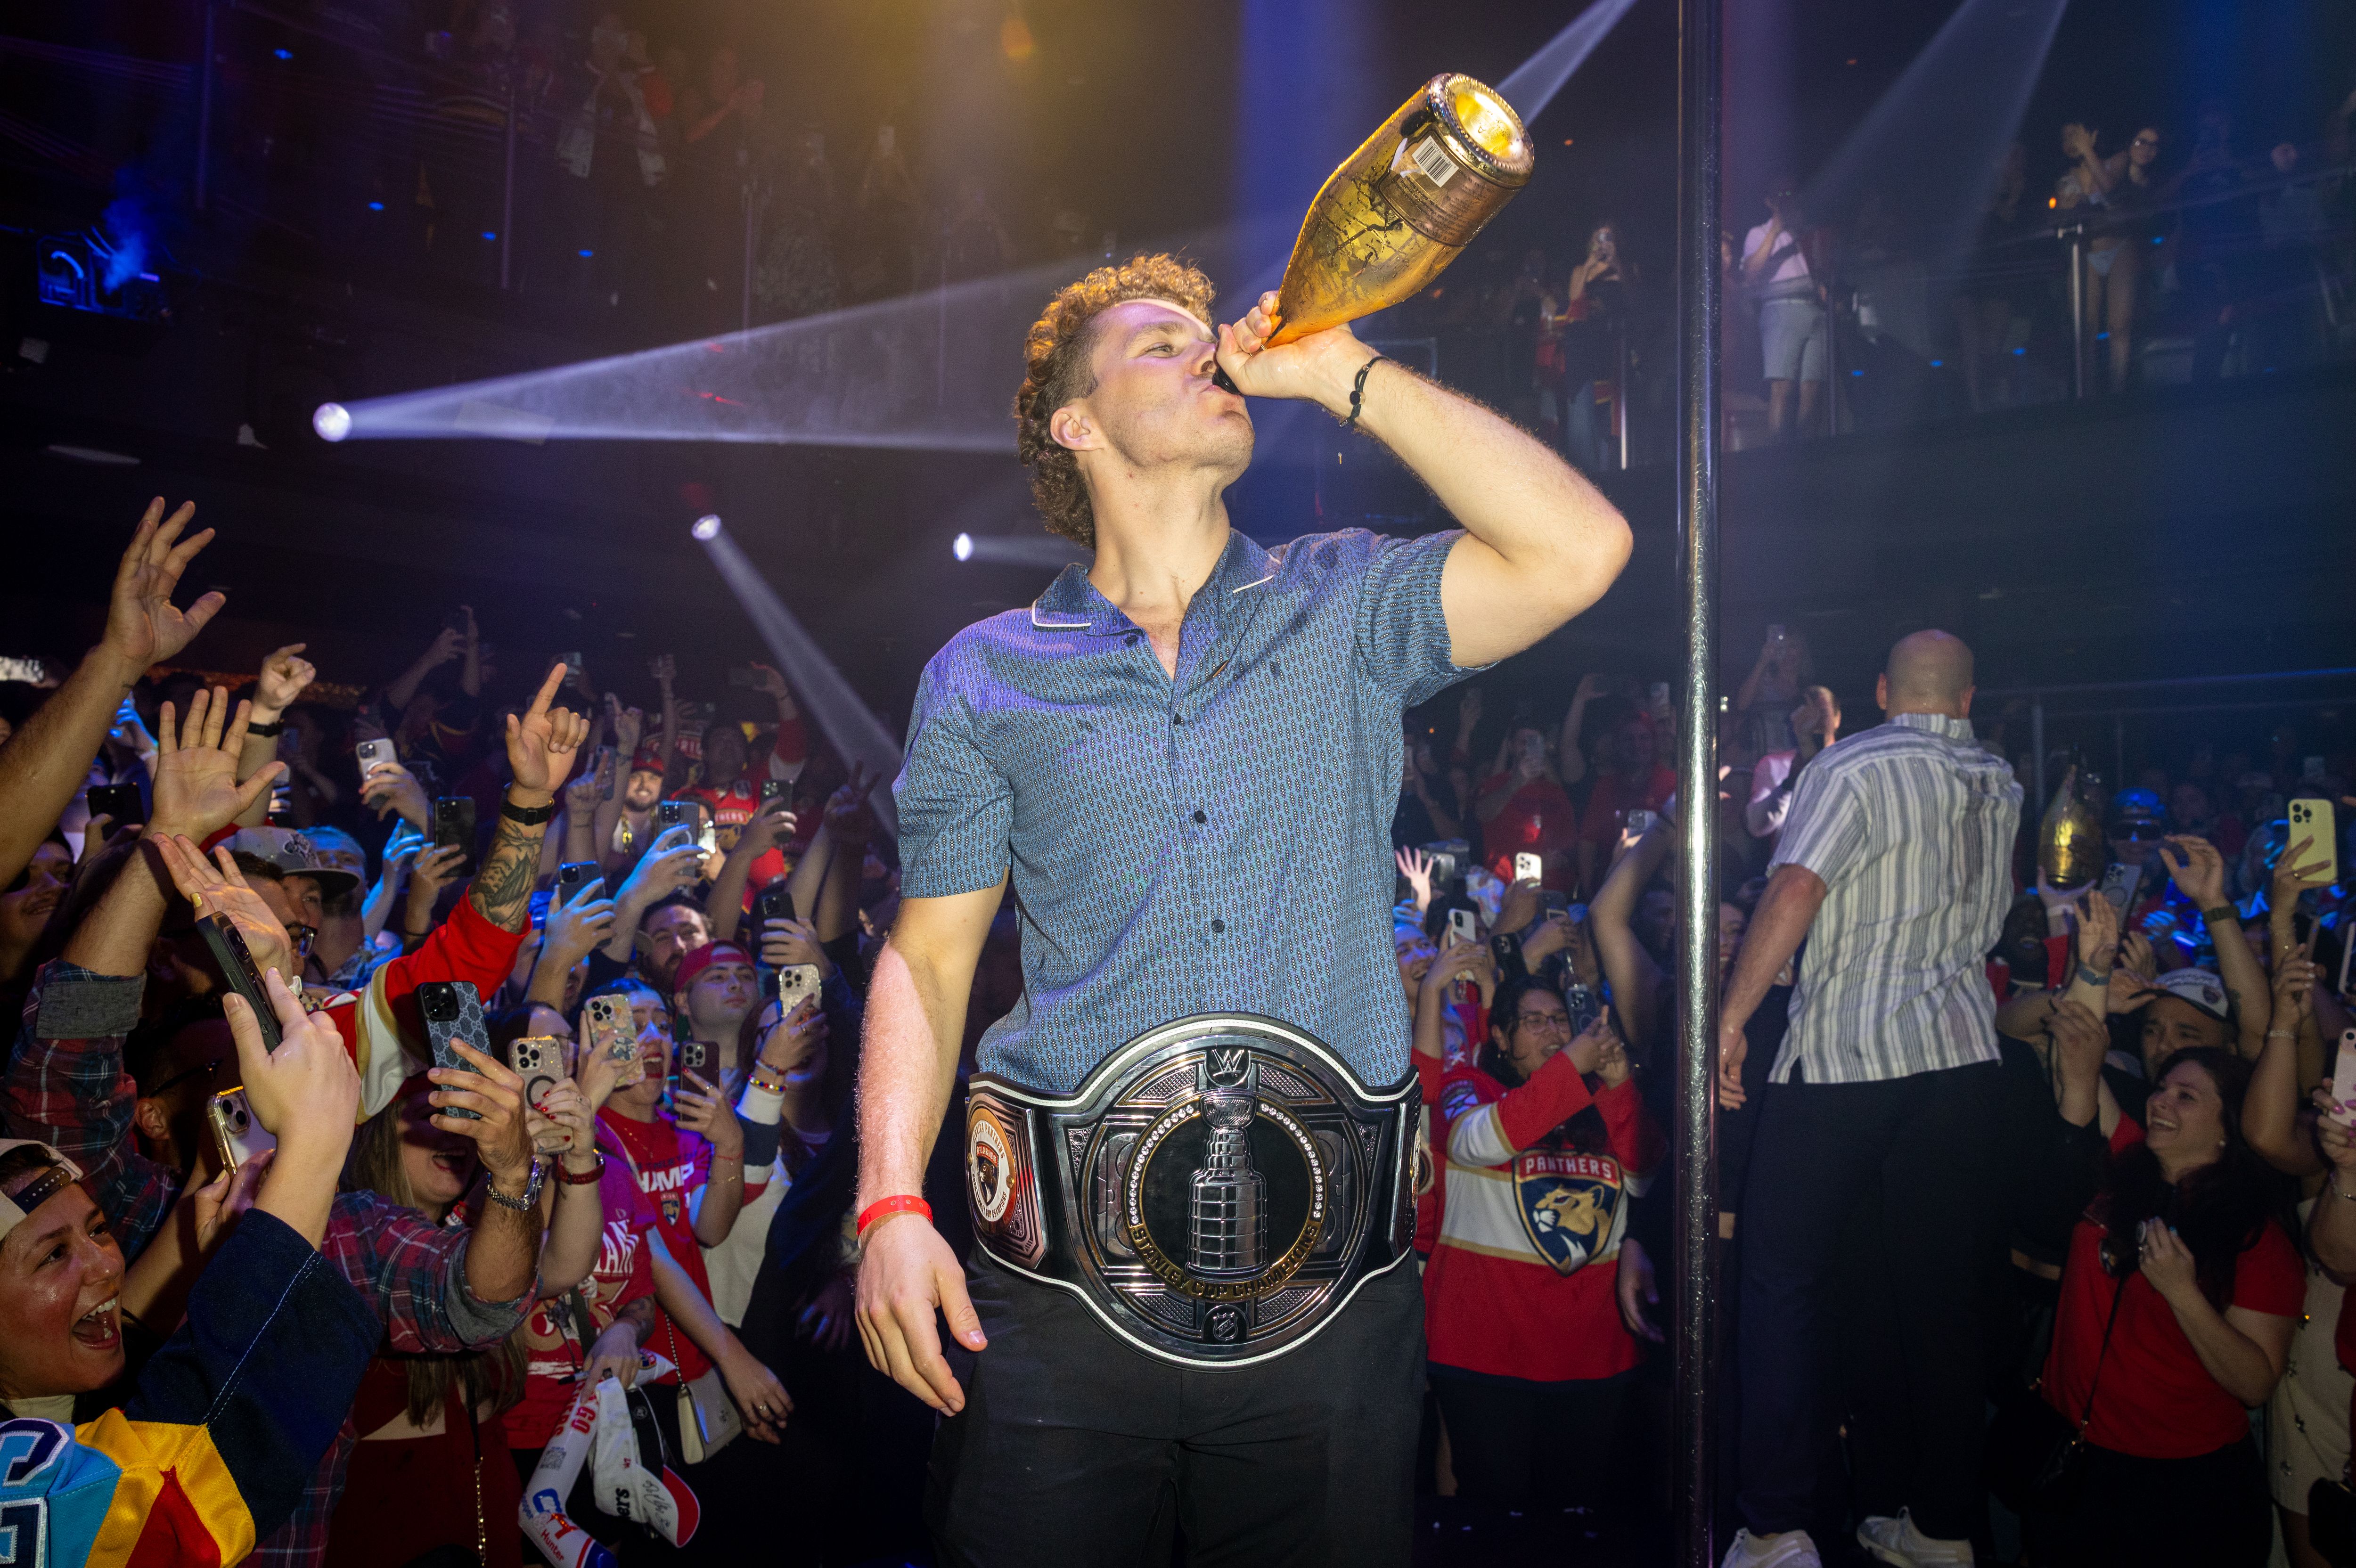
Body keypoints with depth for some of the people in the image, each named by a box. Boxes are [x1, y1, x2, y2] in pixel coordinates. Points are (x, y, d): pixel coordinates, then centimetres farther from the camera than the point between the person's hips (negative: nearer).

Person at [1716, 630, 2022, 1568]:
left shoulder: (1854, 768, -7)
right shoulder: (2001, 787, 12)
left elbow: (1794, 892, -19)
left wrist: (1732, 1016, -17)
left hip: (1843, 1056, -5)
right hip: (1961, 1057, 6)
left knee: (1785, 1286, 1)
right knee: (1942, 1290, 10)